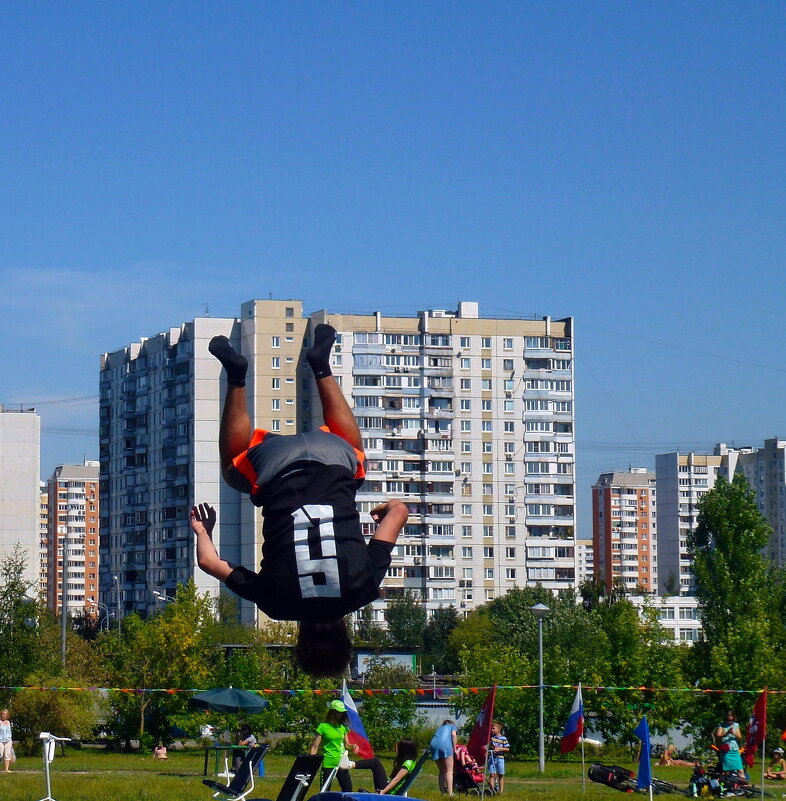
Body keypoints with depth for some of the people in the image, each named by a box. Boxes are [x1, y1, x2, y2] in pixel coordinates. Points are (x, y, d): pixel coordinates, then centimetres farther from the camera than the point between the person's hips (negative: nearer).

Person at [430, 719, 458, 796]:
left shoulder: (440, 728, 38)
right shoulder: (452, 726, 26)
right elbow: (453, 735, 6)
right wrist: (454, 749, 9)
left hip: (433, 745, 5)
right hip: (445, 745, -5)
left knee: (442, 771, 16)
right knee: (449, 771, -2)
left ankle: (442, 792, 9)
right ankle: (450, 793, -13)